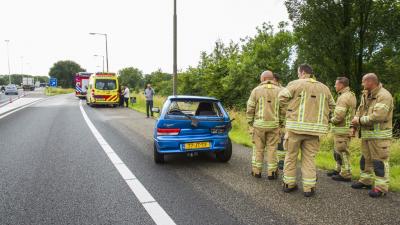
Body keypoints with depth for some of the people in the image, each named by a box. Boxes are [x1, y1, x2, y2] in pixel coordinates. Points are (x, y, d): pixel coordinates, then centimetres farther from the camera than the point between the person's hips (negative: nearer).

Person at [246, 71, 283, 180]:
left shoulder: (256, 90, -2)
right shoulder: (279, 91, 2)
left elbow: (250, 109, -5)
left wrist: (250, 125, 2)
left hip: (259, 124, -1)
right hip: (274, 125, 1)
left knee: (258, 148, 9)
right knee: (272, 148, 7)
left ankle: (257, 171, 14)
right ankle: (272, 172, 11)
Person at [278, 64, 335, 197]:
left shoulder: (295, 84, -1)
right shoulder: (324, 88, 13)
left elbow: (282, 98, -11)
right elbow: (331, 106, 16)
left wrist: (285, 114, 2)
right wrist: (319, 116, 17)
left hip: (295, 126, -3)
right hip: (314, 128, 3)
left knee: (291, 155, 10)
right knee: (309, 157, 10)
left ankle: (289, 183, 19)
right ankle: (309, 187, 10)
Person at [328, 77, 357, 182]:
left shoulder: (344, 97, -19)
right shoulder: (351, 95, 14)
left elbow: (339, 116, -25)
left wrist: (332, 120, -6)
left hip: (342, 129, -10)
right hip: (345, 127, 10)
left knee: (342, 151, -2)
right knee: (338, 151, 18)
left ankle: (345, 175, 6)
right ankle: (339, 170, 29)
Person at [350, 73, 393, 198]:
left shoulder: (384, 95, -16)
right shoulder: (366, 95, 11)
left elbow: (378, 116, -26)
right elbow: (360, 110, 14)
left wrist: (360, 120, -17)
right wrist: (356, 120, -5)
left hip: (379, 135, -9)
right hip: (366, 133, 9)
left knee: (379, 161, -3)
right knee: (365, 159, 17)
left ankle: (381, 187, 6)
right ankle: (365, 180, 31)